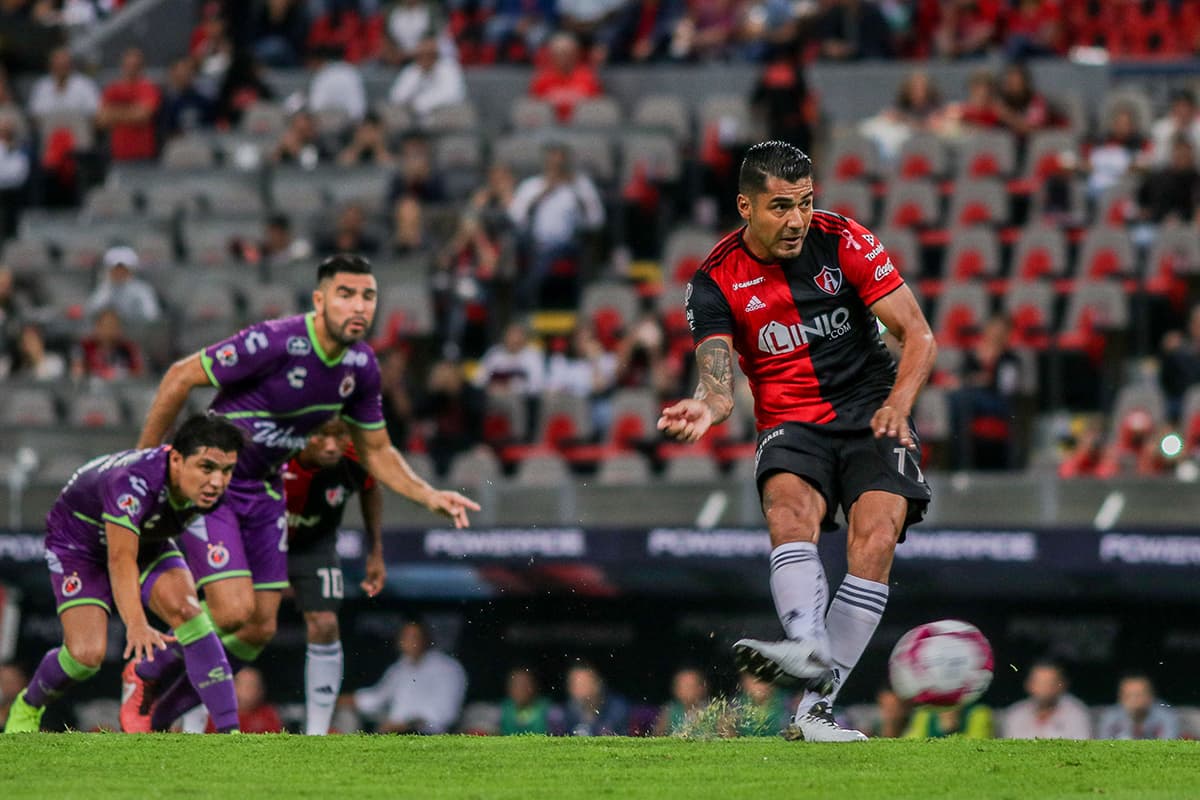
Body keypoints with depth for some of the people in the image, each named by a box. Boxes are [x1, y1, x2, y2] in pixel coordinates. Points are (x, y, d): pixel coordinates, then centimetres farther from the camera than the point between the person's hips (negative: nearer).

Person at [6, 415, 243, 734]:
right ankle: (26, 708, 15)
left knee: (186, 611, -23)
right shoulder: (133, 482, -43)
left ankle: (229, 729, -25)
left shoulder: (211, 488, -24)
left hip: (148, 540, 5)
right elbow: (121, 559, -52)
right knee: (87, 654, -18)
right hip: (78, 538, -5)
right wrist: (135, 624, -65)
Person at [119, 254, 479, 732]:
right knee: (233, 611, -19)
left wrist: (431, 498, -5)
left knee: (260, 631, 4)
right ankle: (147, 673, 7)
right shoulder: (274, 343, -26)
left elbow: (376, 452, 10)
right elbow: (181, 377, -18)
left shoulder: (361, 366, -3)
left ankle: (168, 713, 24)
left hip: (264, 490, 7)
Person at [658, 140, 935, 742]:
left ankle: (817, 708, -25)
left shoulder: (844, 242, -3)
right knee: (788, 502, -33)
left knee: (876, 535, -25)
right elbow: (718, 384, -12)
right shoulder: (715, 281, -3)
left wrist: (899, 403, -19)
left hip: (869, 414, 0)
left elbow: (918, 335, -1)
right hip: (789, 426, 0)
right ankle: (808, 649, -56)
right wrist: (705, 408, -36)